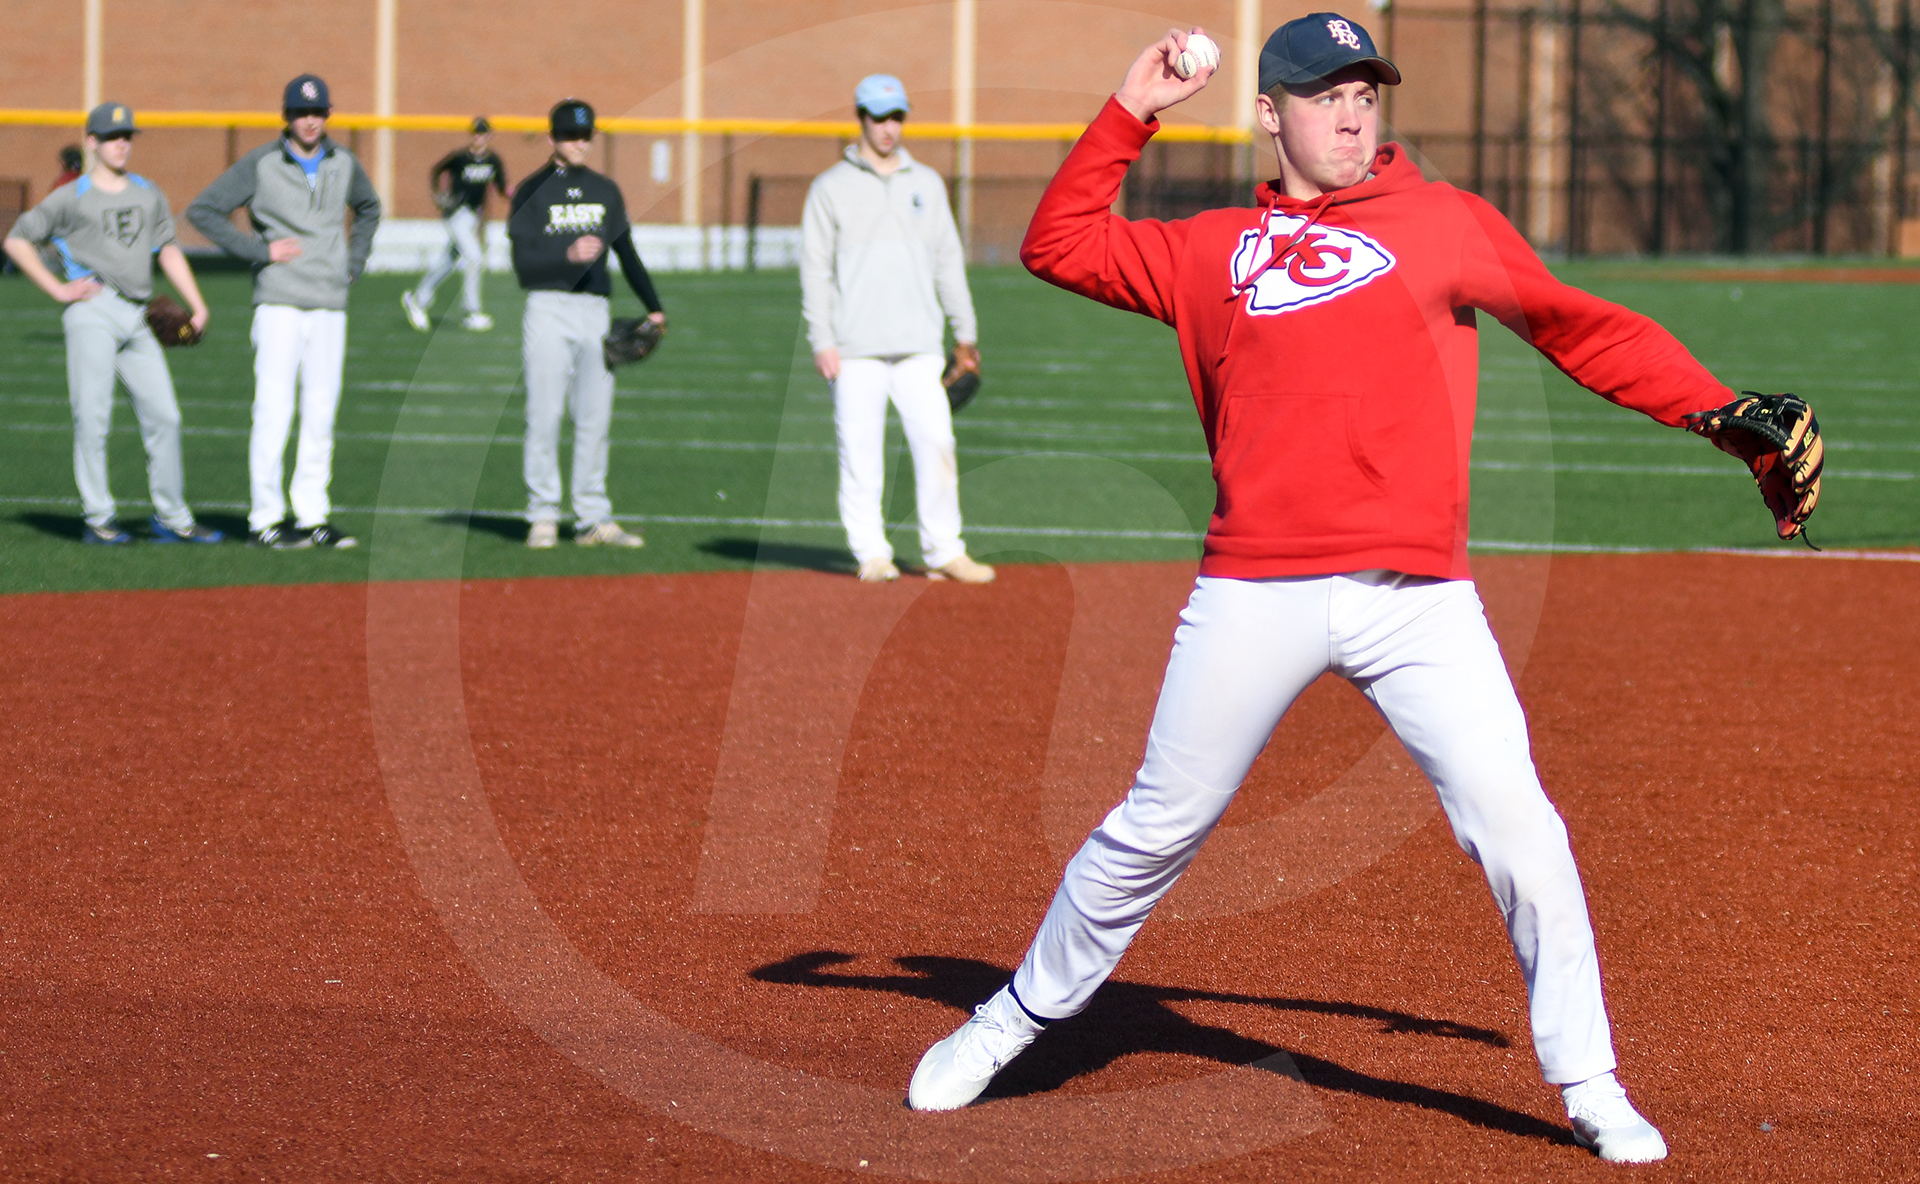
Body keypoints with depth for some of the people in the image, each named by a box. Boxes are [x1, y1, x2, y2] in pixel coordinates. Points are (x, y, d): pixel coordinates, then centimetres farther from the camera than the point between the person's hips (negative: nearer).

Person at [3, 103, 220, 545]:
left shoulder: (149, 194, 20)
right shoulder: (71, 198, 5)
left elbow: (169, 251, 19)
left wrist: (197, 305, 7)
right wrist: (57, 289, -1)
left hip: (137, 318, 5)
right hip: (93, 313, -5)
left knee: (163, 416, 0)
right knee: (92, 416, -7)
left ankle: (171, 518, 8)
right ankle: (97, 520, -3)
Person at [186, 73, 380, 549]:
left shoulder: (344, 164, 10)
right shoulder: (260, 164, -5)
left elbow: (369, 208, 30)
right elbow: (202, 210, -5)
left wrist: (353, 264, 16)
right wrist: (259, 250, -10)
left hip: (330, 305, 5)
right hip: (280, 302, -5)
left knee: (321, 415, 6)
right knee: (274, 411, -8)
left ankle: (312, 515, 11)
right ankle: (265, 519, -5)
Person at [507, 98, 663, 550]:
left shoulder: (605, 191, 15)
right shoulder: (532, 192, 0)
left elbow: (626, 253, 19)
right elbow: (523, 263, -9)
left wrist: (653, 307, 12)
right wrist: (569, 255, -24)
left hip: (595, 311, 4)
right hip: (549, 309, -4)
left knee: (595, 417, 4)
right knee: (544, 415, -4)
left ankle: (593, 520, 7)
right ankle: (542, 517, 1)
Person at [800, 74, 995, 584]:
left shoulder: (926, 184, 14)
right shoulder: (831, 188, 4)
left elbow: (948, 260, 17)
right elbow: (815, 269, 0)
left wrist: (964, 328, 11)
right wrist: (822, 341, -8)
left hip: (918, 345, 2)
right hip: (856, 348, -2)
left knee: (936, 442, -6)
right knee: (860, 450, -3)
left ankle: (944, 552, -2)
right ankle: (871, 553, 5)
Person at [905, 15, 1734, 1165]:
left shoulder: (1446, 222, 10)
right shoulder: (1212, 250, 14)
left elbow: (1584, 329, 8)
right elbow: (1059, 244, 16)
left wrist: (1724, 413, -1)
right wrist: (1132, 111, 10)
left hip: (1418, 595, -1)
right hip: (1257, 589, 1)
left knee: (1517, 825, -9)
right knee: (1156, 828, 7)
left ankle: (1589, 1086, 3)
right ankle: (1014, 1023, 24)